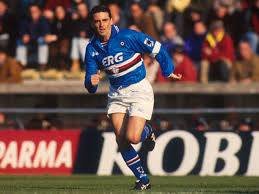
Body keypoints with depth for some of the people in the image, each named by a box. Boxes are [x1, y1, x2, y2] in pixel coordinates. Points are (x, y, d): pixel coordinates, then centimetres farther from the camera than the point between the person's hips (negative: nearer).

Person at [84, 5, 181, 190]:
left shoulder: (128, 36, -16)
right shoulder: (92, 48, -2)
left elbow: (157, 49, -5)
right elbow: (90, 85, 1)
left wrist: (168, 71, 3)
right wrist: (92, 82, -23)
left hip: (139, 90, -5)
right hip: (116, 94, 5)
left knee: (132, 137, -18)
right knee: (121, 140, -6)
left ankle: (146, 132, 20)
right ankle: (143, 180, 9)